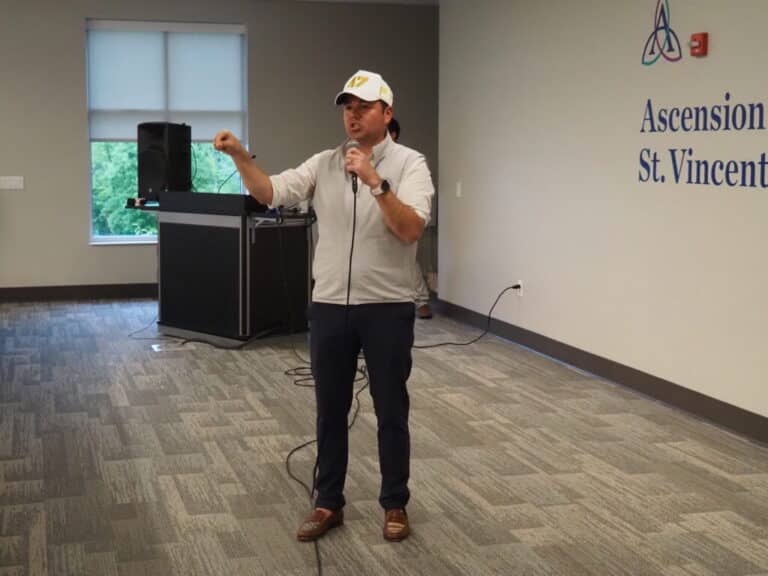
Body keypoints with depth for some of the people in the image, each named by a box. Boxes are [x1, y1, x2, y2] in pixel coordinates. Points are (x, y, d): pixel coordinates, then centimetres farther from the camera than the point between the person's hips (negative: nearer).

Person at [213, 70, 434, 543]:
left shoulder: (409, 164, -6)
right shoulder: (324, 164, 6)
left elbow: (411, 228, -20)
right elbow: (270, 192, -3)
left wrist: (375, 181, -29)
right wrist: (240, 156, -18)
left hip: (387, 308, -4)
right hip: (330, 306, 4)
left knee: (391, 412, 7)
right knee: (330, 411, 11)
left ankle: (395, 505, 21)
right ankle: (329, 504, 24)